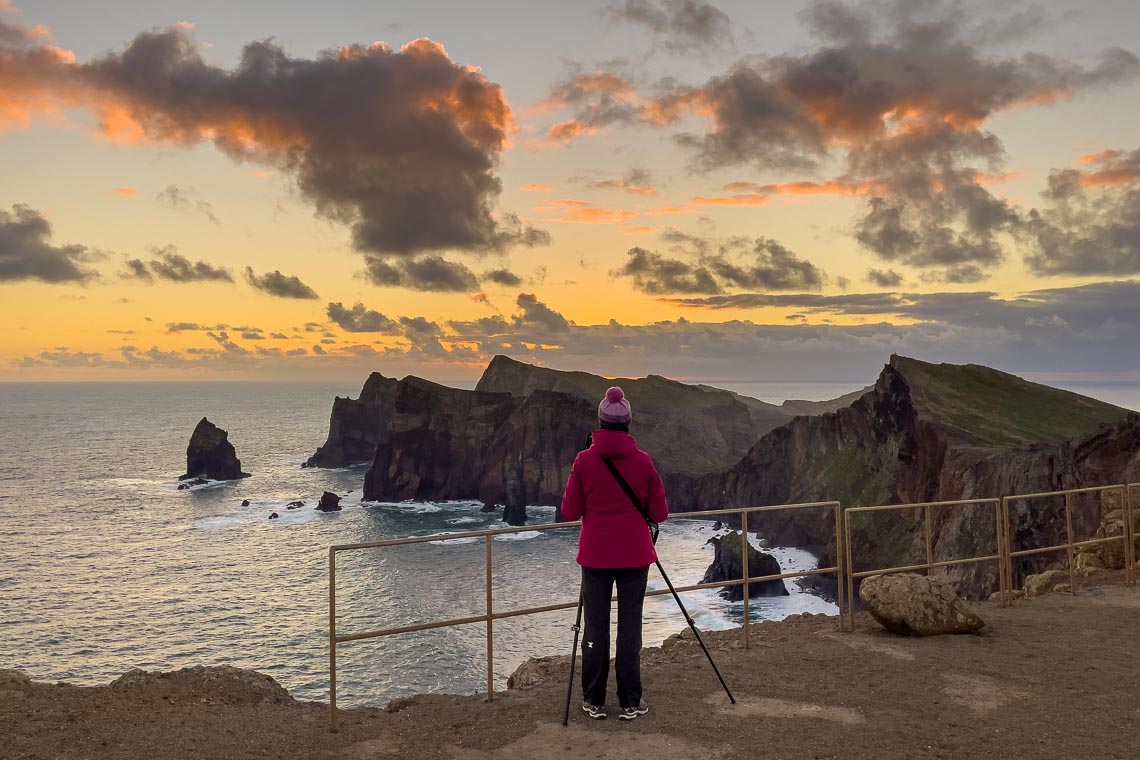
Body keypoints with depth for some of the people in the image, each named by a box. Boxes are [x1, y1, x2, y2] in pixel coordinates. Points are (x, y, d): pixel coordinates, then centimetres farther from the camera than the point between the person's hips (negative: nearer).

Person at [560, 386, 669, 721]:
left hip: (595, 554, 0)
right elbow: (659, 513, -1)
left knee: (595, 625, 8)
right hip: (634, 554, 0)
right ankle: (630, 703, 10)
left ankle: (594, 701, 15)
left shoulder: (584, 460, -7)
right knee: (630, 625, 5)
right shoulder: (643, 461, -5)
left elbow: (570, 511, -3)